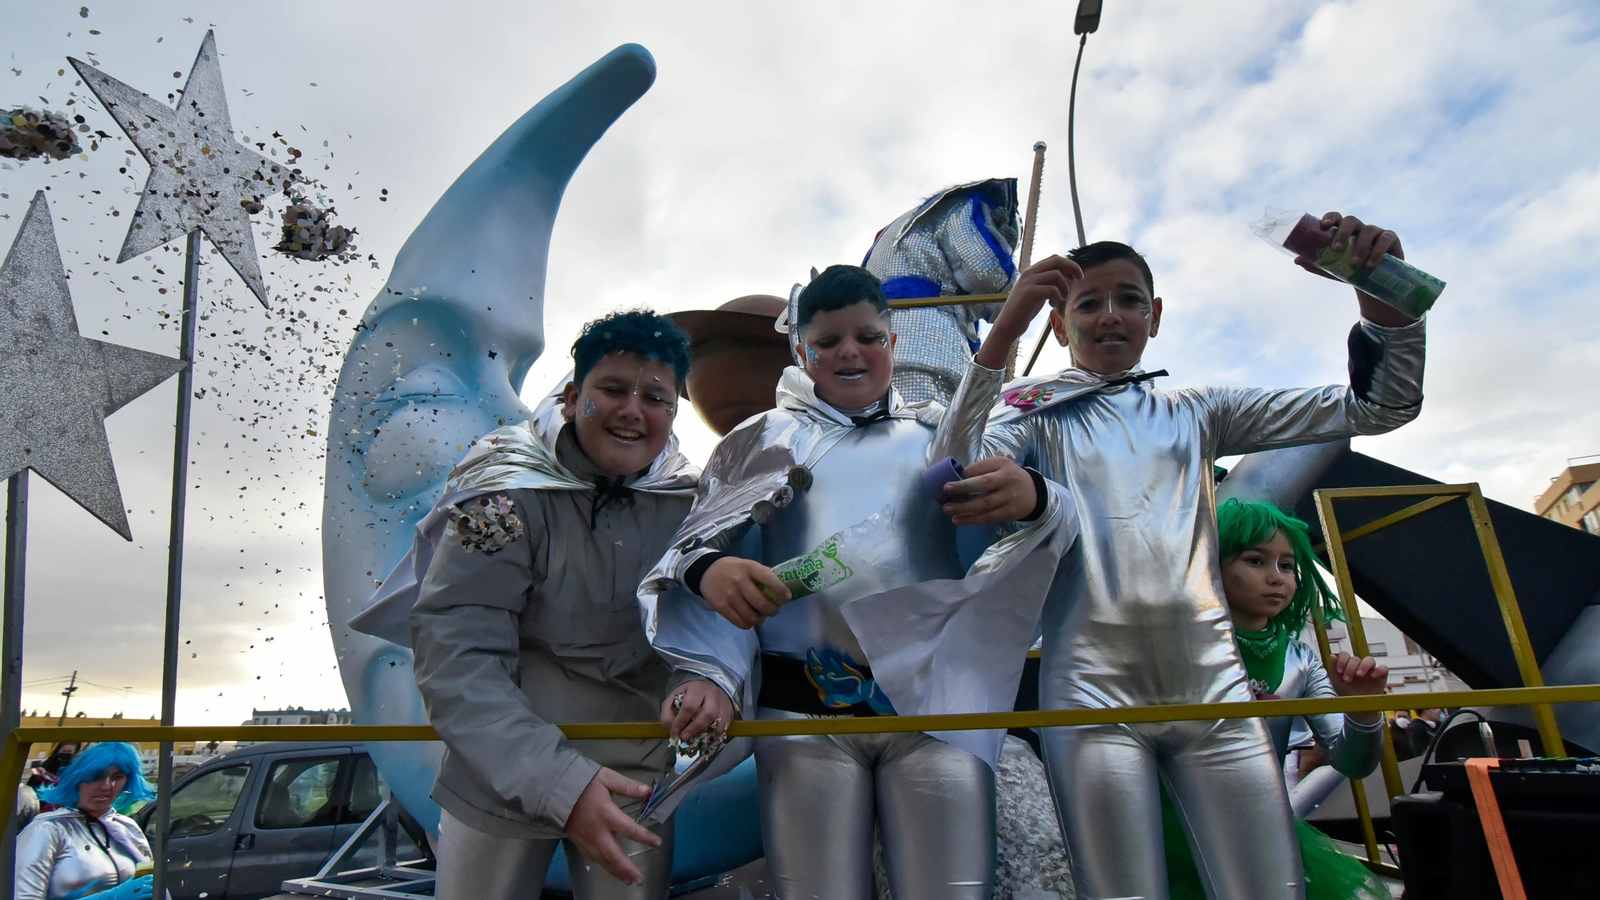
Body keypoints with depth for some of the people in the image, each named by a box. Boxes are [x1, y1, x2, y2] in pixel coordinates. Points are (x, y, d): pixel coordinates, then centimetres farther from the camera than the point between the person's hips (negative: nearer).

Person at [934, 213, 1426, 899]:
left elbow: (1379, 407, 16)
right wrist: (1003, 331, -18)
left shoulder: (1197, 412, 17)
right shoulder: (1037, 412, 10)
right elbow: (955, 474, -11)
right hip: (1094, 687, -2)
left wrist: (1379, 292, -1)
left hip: (1212, 682, 3)